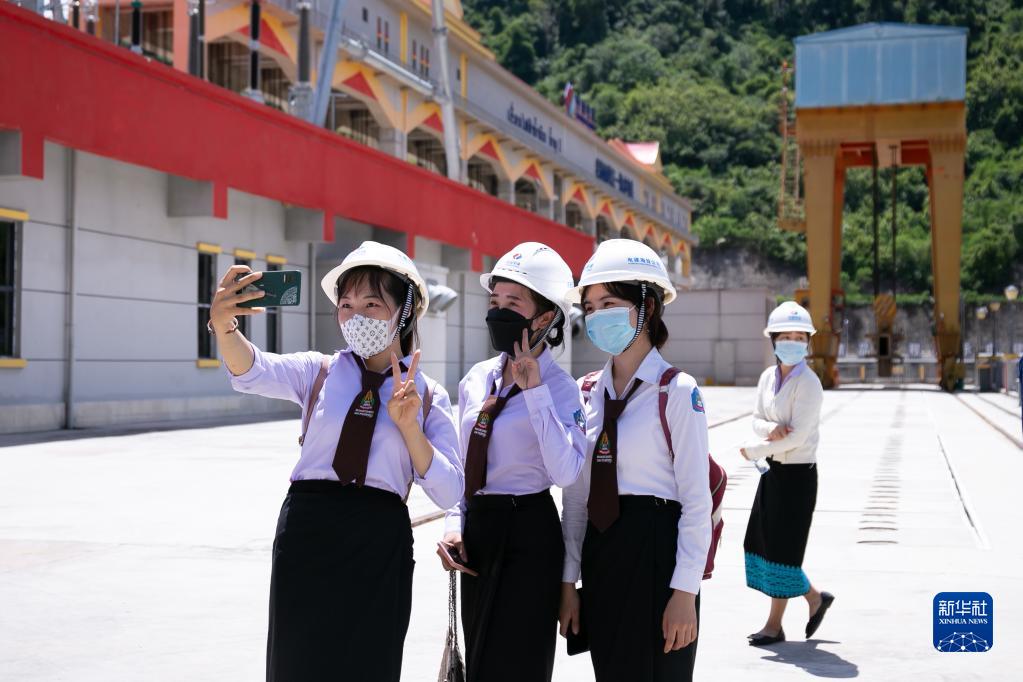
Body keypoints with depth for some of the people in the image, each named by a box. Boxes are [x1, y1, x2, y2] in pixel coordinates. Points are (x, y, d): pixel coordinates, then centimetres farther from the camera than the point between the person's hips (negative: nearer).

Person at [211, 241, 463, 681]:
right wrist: (224, 326, -34)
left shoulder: (429, 397, 5)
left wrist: (408, 425, -13)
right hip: (307, 534, 0)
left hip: (380, 545, 0)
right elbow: (253, 373, -14)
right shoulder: (319, 372, 6)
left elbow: (448, 494, -2)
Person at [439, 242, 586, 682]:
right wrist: (455, 523, 4)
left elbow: (566, 472, -27)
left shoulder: (559, 388, -11)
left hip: (527, 535, -7)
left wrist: (534, 389, -24)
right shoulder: (475, 380, 8)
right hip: (477, 533, 7)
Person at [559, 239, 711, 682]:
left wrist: (685, 592, -13)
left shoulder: (677, 391, -8)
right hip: (598, 554, 6)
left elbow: (696, 501, -10)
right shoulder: (585, 393, 8)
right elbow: (576, 497, 10)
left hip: (655, 552, -5)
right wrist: (569, 581, 8)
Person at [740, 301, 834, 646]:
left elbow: (797, 436, -20)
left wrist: (754, 451, -12)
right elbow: (757, 419, 7)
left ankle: (774, 625, 13)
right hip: (773, 471, 8)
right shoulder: (768, 377, 7)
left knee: (782, 547, 0)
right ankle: (815, 597, 27)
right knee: (763, 542, 10)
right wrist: (771, 429, -17)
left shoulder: (808, 382, -15)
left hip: (798, 474, -8)